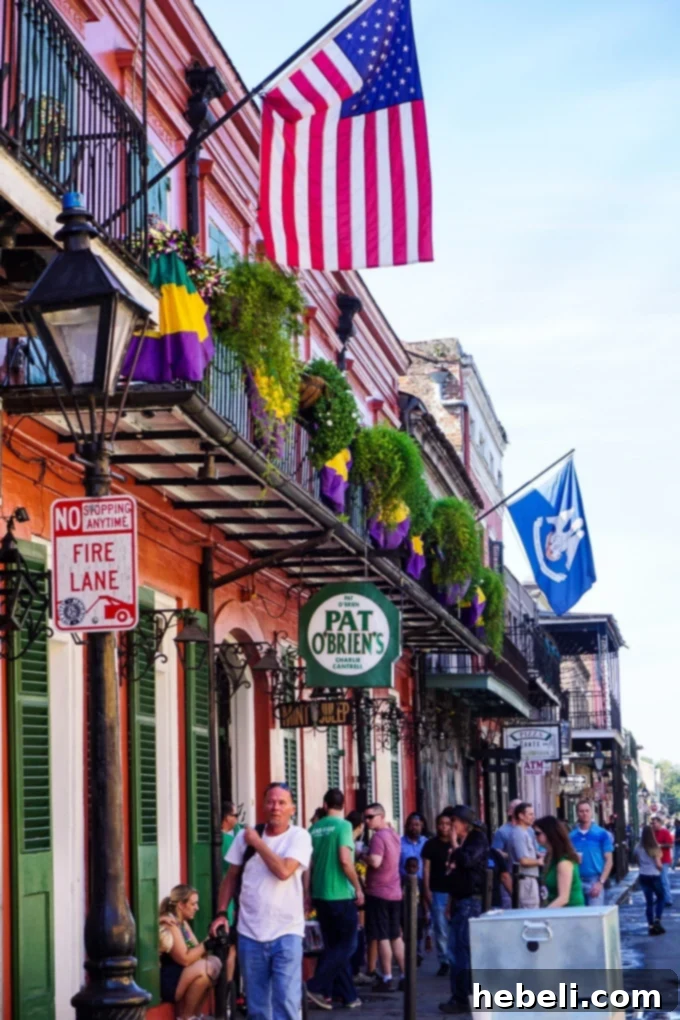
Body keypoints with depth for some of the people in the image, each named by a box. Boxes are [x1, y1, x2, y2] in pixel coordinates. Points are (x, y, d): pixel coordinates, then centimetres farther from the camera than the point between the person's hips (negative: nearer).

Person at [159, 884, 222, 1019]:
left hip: (178, 974, 10)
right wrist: (207, 945, -19)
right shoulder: (169, 925, -18)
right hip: (162, 981, -10)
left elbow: (194, 951, 8)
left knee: (215, 962, 1)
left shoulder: (182, 923, 13)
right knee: (203, 968, -26)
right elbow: (184, 959, -24)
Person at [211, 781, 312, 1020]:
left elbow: (283, 871, -21)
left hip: (286, 933, -4)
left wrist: (258, 843, -9)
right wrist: (221, 913, 3)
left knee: (286, 1001, -9)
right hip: (249, 933, 4)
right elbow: (231, 877, 13)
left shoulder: (299, 836, -6)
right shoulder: (245, 836, 5)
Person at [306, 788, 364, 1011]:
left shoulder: (314, 829, 8)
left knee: (333, 946, 11)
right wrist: (358, 888, -10)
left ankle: (348, 995, 14)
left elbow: (309, 863, 12)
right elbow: (345, 860, -19)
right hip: (341, 894, -6)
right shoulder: (342, 825, -10)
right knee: (347, 945, 3)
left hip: (320, 894, 6)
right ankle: (316, 986, -7)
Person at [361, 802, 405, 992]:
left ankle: (387, 978, -1)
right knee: (396, 936, 14)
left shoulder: (378, 836, -16)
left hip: (378, 893, -8)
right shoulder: (394, 835, 12)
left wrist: (362, 856, -10)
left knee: (382, 937, -2)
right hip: (395, 892, 8)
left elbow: (375, 861, -27)